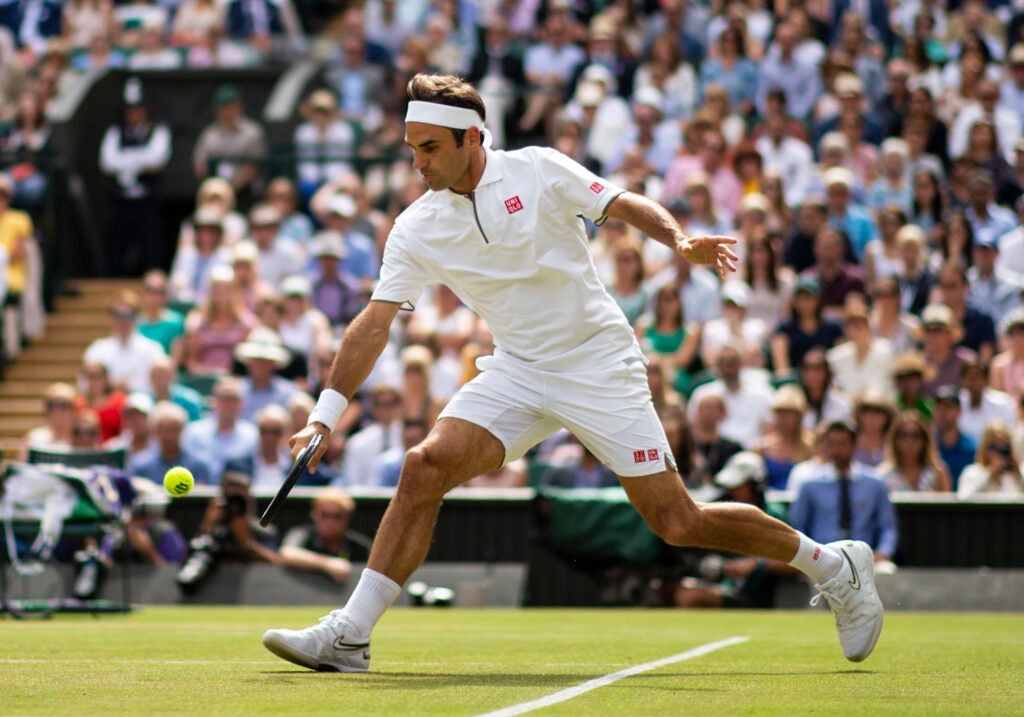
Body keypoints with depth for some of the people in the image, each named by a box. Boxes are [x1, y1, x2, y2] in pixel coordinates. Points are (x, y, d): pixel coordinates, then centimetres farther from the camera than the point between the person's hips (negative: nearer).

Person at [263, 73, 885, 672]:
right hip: (517, 371, 4)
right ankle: (350, 637, -15)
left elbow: (626, 205, -5)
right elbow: (374, 324, -3)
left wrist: (681, 241, -26)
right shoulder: (416, 230, -1)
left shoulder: (538, 170, -9)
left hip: (601, 368, -4)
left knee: (678, 523, -7)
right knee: (426, 466, -19)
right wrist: (325, 416, -10)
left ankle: (834, 566, 14)